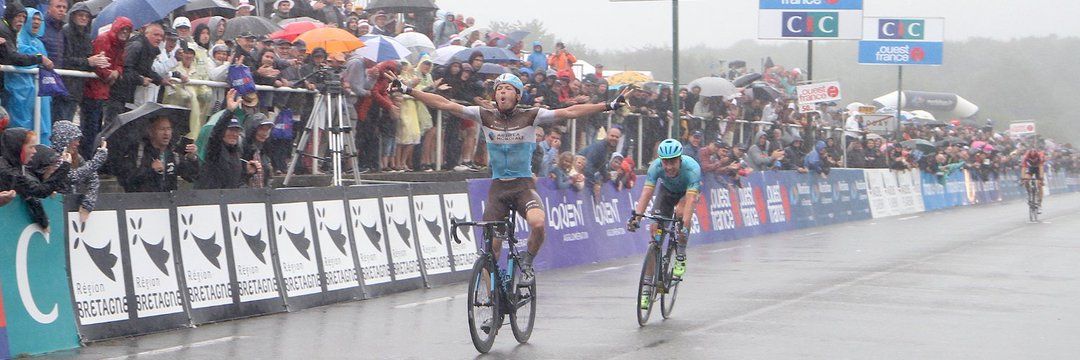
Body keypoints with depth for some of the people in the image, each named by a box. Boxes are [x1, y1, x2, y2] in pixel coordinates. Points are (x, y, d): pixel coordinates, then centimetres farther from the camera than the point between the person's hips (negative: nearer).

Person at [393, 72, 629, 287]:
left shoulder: (530, 117, -4)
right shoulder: (486, 116, -1)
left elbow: (570, 112, -10)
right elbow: (444, 104, -4)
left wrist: (609, 106, -16)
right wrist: (407, 91, -10)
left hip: (524, 185, -2)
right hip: (498, 187, 2)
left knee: (538, 224, -30)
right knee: (490, 245, -1)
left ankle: (527, 263, -1)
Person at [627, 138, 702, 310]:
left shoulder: (692, 168, -39)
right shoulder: (656, 166, -32)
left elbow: (691, 199, -48)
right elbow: (647, 192, -39)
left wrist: (685, 225, -60)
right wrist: (636, 216, -53)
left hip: (688, 191, -2)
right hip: (667, 191, 2)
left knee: (681, 212, -36)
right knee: (655, 230, -12)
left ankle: (681, 257, -12)